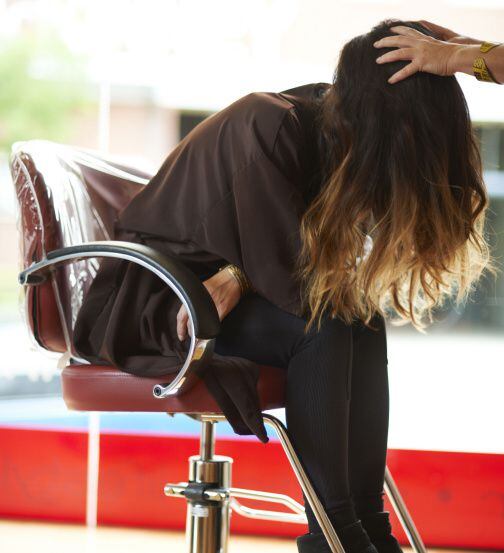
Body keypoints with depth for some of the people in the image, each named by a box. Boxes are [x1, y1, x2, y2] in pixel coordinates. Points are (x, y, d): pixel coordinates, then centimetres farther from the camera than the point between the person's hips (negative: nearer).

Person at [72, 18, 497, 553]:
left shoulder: (323, 124, -3)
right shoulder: (270, 128, -27)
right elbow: (286, 276, -27)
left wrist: (242, 274, -20)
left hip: (219, 290, 8)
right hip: (147, 303, -8)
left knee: (364, 323, -14)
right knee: (322, 328, -27)